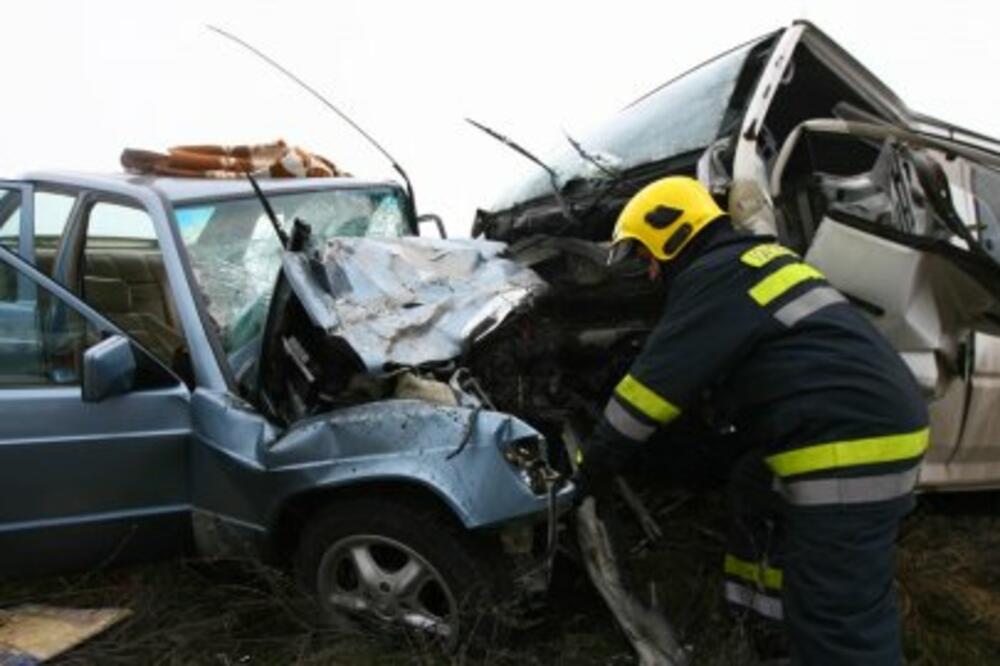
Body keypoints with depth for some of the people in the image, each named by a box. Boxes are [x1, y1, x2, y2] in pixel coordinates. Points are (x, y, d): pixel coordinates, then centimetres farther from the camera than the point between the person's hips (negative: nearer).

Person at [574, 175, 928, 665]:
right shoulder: (750, 262, 21)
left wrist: (595, 464, -1)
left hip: (851, 443, -11)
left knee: (840, 619, -6)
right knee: (754, 494, 26)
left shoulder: (715, 276, -10)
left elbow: (657, 382, -11)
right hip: (867, 421, 11)